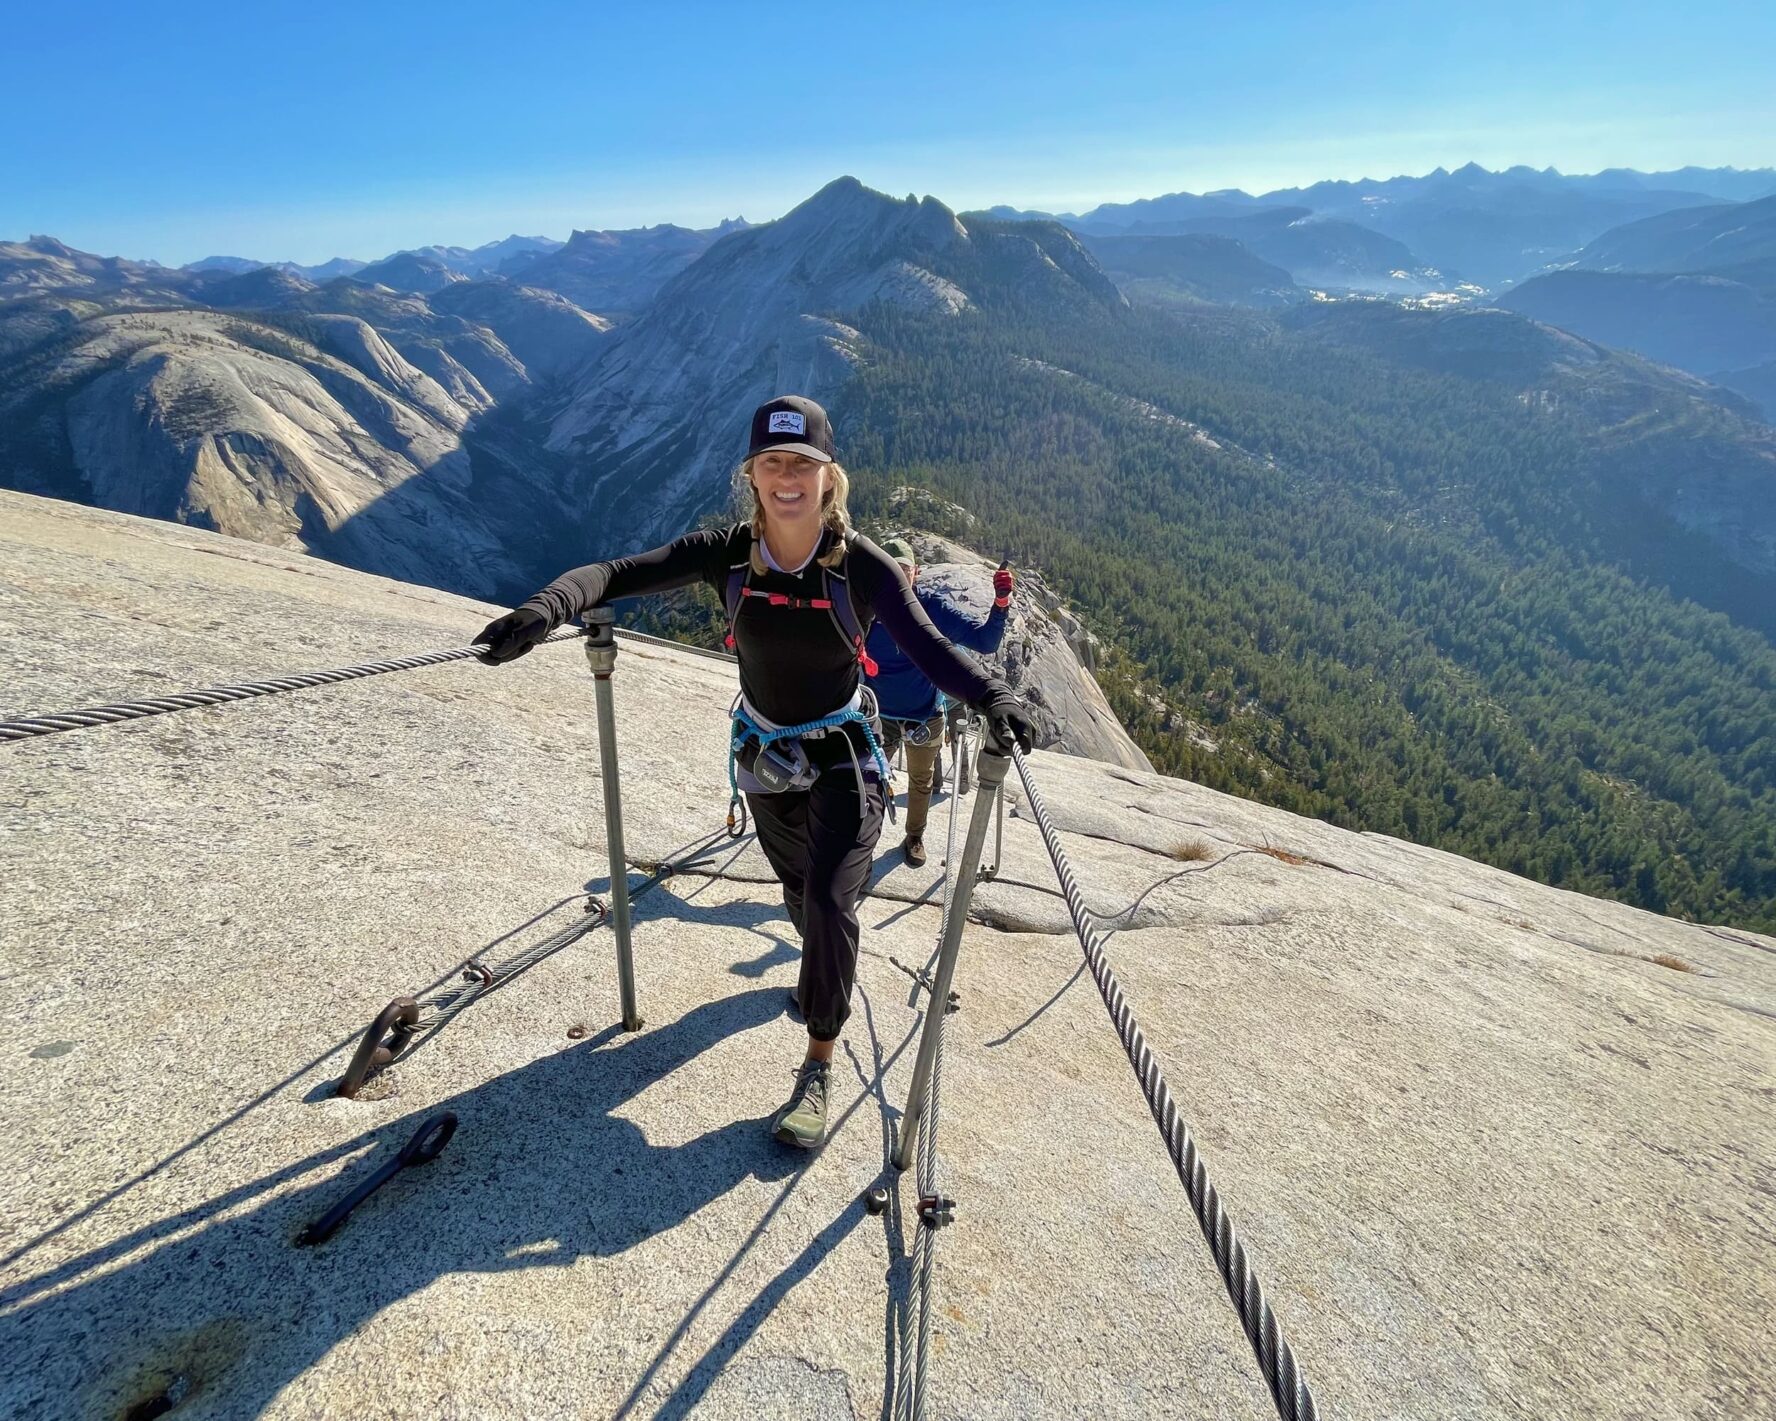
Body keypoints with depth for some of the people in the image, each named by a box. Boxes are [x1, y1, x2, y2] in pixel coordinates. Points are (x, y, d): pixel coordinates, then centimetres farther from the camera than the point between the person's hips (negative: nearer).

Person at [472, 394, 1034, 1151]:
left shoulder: (862, 565, -21)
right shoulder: (727, 553, -16)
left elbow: (928, 647, -30)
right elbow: (621, 571, -25)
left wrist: (990, 694, -49)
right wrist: (553, 602, -45)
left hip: (843, 758, -3)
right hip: (764, 756, 3)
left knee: (829, 901, -18)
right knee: (802, 894, 23)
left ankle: (819, 1068, 3)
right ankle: (827, 970, 57)